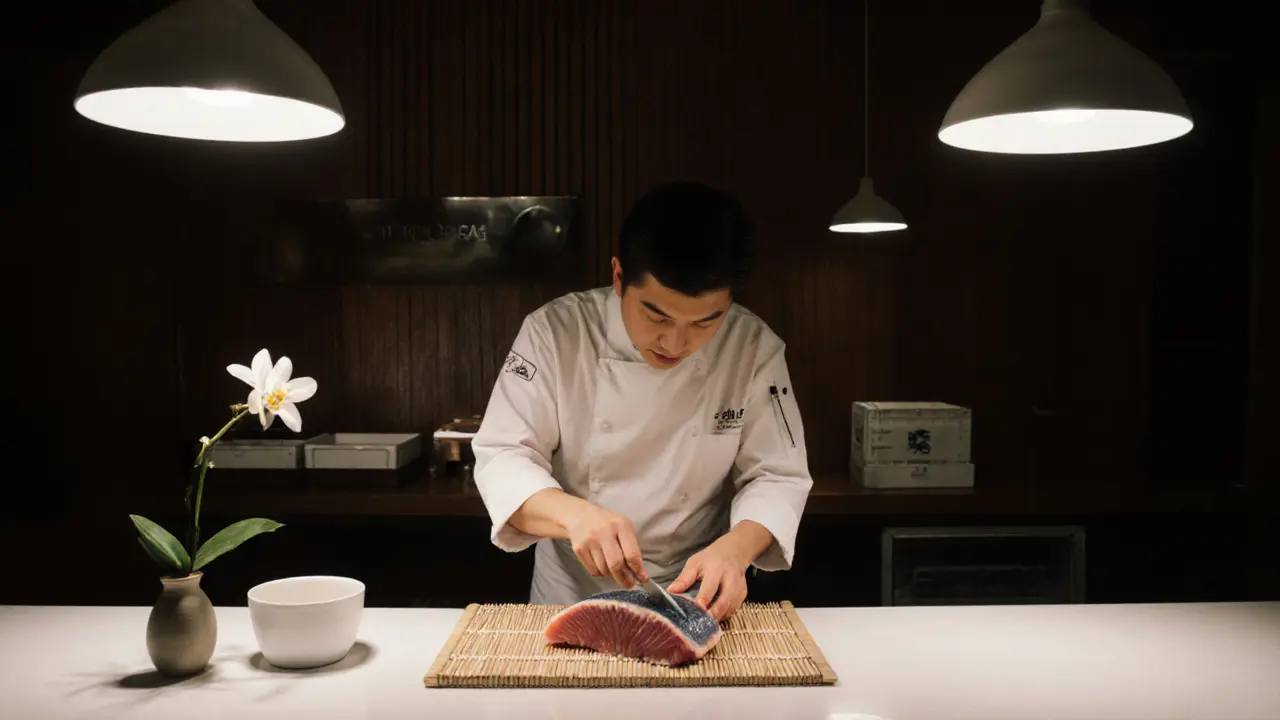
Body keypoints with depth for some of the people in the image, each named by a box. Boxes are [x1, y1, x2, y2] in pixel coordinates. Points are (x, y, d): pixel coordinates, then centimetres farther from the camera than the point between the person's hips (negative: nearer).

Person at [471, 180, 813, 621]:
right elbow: (501, 459, -13)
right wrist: (574, 514, -32)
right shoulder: (554, 333, -12)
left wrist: (735, 548, -26)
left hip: (696, 591, 0)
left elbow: (777, 476, -6)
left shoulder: (755, 350, -10)